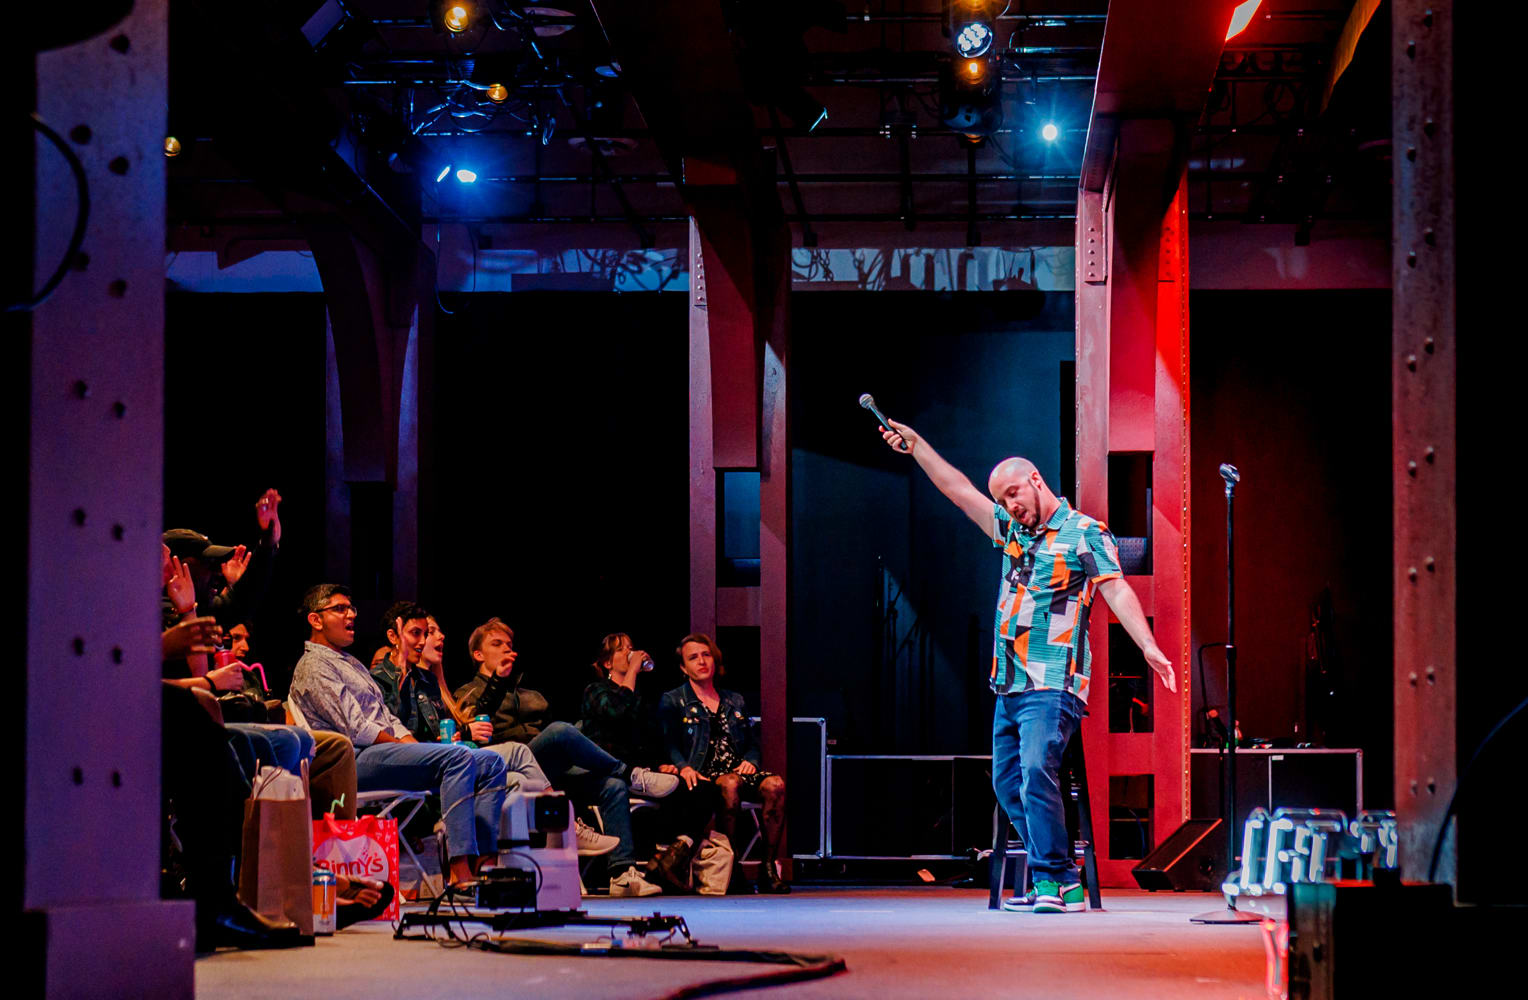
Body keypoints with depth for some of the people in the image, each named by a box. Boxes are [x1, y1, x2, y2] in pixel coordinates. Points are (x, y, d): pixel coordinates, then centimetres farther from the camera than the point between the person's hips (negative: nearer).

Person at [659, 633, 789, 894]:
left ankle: (769, 867, -29)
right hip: (703, 774, -4)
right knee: (730, 784, -39)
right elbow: (668, 744, 0)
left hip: (739, 769, 4)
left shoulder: (734, 701, 26)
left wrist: (750, 761, 2)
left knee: (775, 785, -29)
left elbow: (752, 743, 25)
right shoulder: (672, 702, 13)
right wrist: (683, 767, -19)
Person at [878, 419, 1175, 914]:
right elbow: (960, 491, 23)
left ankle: (1053, 881, -18)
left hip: (1052, 686, -8)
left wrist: (1148, 646, -25)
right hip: (1009, 686, 8)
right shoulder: (1012, 531, 18)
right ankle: (1059, 878, 11)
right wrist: (915, 444, 23)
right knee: (1008, 782, 7)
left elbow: (1117, 590, -13)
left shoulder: (1084, 533, -2)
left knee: (1036, 772, -21)